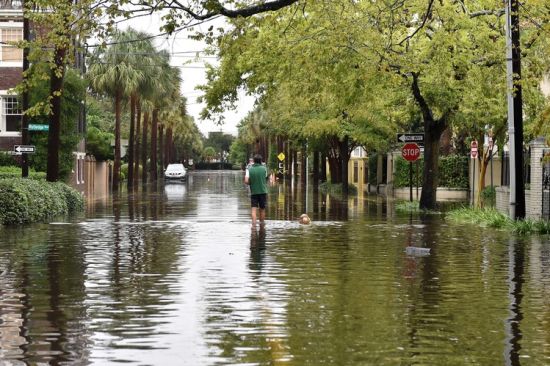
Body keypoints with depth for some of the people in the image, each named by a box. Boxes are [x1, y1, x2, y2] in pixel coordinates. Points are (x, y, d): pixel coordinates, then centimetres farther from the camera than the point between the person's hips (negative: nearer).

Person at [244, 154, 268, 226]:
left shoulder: (249, 169, -6)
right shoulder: (264, 169, -3)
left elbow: (246, 181, -13)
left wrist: (251, 183, 6)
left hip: (253, 192, -1)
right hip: (263, 191, 1)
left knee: (253, 209, -4)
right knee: (262, 209, 11)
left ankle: (254, 224, -19)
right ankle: (261, 224, 20)